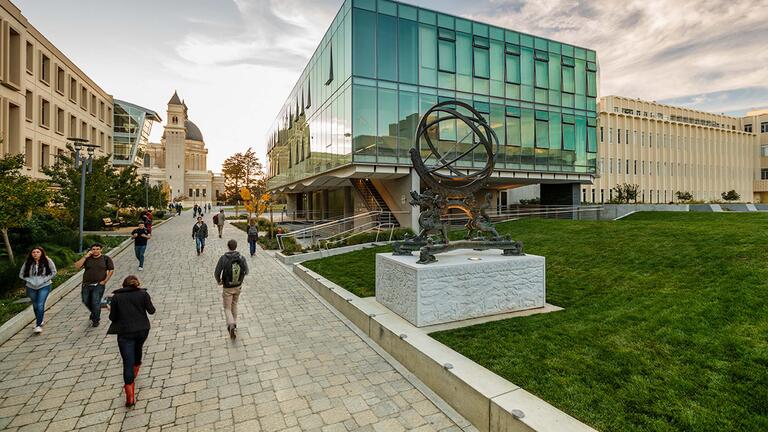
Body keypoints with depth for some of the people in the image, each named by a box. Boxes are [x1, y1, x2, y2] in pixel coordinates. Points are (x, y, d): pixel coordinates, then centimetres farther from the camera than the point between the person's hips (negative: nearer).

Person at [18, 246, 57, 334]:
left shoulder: (47, 261, -9)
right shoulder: (28, 263, -2)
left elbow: (53, 272, -4)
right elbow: (21, 274, 7)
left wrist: (44, 280, -13)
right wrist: (29, 280, -7)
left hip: (44, 287, -4)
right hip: (31, 287, 4)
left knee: (40, 305, -12)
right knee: (35, 305, 17)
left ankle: (39, 325, -6)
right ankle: (39, 319, 38)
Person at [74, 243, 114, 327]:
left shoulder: (106, 258, -1)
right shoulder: (87, 258, 5)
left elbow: (111, 270, -1)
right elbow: (77, 266, -7)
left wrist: (105, 281, -6)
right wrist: (85, 257, -12)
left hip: (98, 285, -3)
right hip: (86, 285, 4)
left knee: (96, 303, -2)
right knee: (86, 302, 15)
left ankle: (96, 320, 16)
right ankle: (94, 313, 43)